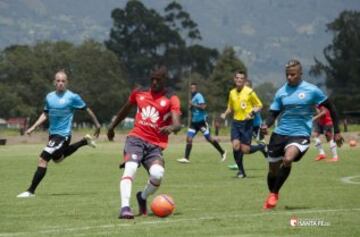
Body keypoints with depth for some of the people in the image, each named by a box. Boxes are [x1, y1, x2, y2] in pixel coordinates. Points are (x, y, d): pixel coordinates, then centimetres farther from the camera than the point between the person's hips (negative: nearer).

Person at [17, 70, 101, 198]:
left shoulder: (72, 97, -12)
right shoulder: (49, 97, 4)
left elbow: (87, 109, 0)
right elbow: (45, 114, 16)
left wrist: (97, 124, 8)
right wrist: (33, 127, 7)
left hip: (63, 135, -8)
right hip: (52, 133, 8)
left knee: (43, 159, -17)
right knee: (57, 158, 31)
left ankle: (31, 191, -12)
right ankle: (85, 141, 46)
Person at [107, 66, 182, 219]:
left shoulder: (171, 99, -1)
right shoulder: (139, 93, 11)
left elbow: (177, 124, -15)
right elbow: (126, 109, 30)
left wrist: (171, 128, -39)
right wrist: (112, 126, 40)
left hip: (155, 144, -1)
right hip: (136, 138, 1)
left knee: (157, 174, -25)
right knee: (130, 168, -26)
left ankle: (143, 197, 7)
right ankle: (125, 207, -34)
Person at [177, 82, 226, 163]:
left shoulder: (198, 96, -12)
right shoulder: (193, 97, 14)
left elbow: (203, 106, -24)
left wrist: (193, 105, -23)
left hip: (202, 121, -8)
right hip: (194, 121, 8)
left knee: (209, 138, -3)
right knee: (189, 138, -4)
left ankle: (222, 152, 13)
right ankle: (186, 158, -6)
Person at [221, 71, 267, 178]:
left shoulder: (249, 92, -5)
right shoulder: (232, 93, 10)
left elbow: (259, 105, 0)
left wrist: (252, 112, -18)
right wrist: (225, 114, 4)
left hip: (247, 123, -4)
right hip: (236, 122, 4)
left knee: (245, 149, -9)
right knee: (235, 146, -12)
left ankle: (261, 147, 23)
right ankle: (241, 171, 4)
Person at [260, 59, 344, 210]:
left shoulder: (312, 90, -4)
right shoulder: (281, 92, 4)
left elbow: (330, 108, 5)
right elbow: (273, 114, 8)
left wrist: (337, 132, 6)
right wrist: (266, 125, -15)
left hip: (300, 134, -4)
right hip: (280, 133, 4)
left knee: (287, 160, -30)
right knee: (273, 168, 8)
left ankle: (274, 194, -10)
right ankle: (271, 194, 37)